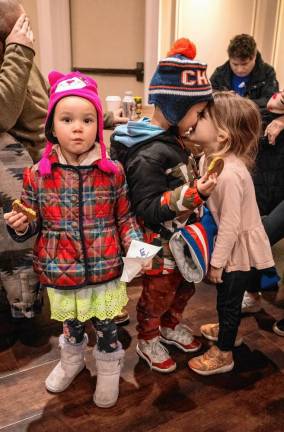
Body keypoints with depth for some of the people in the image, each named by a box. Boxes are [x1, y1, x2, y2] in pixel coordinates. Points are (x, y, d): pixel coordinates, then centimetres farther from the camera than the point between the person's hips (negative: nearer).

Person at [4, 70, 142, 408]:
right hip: (60, 274, 1)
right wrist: (19, 227, -19)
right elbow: (34, 225, 2)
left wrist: (135, 242, -14)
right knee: (70, 324, 25)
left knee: (106, 326, 18)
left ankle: (108, 369, 48)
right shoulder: (37, 176, -10)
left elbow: (124, 217, 1)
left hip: (104, 270, -1)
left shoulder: (112, 172, -10)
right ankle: (71, 359, 56)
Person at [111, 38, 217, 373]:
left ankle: (171, 327, 51)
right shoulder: (148, 155, -29)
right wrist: (194, 193, -37)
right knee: (157, 295, 14)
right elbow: (148, 209, -30)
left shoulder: (171, 139, 1)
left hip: (180, 241, 9)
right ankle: (148, 341, 39)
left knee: (183, 288, 26)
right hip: (160, 246, -9)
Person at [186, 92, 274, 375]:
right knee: (225, 296, 27)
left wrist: (217, 261, -17)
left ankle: (223, 354, 31)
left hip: (240, 246, -8)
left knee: (229, 299, 10)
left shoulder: (230, 174, -33)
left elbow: (230, 223, -27)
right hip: (227, 241, 8)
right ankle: (225, 329, 53)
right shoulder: (207, 160, -6)